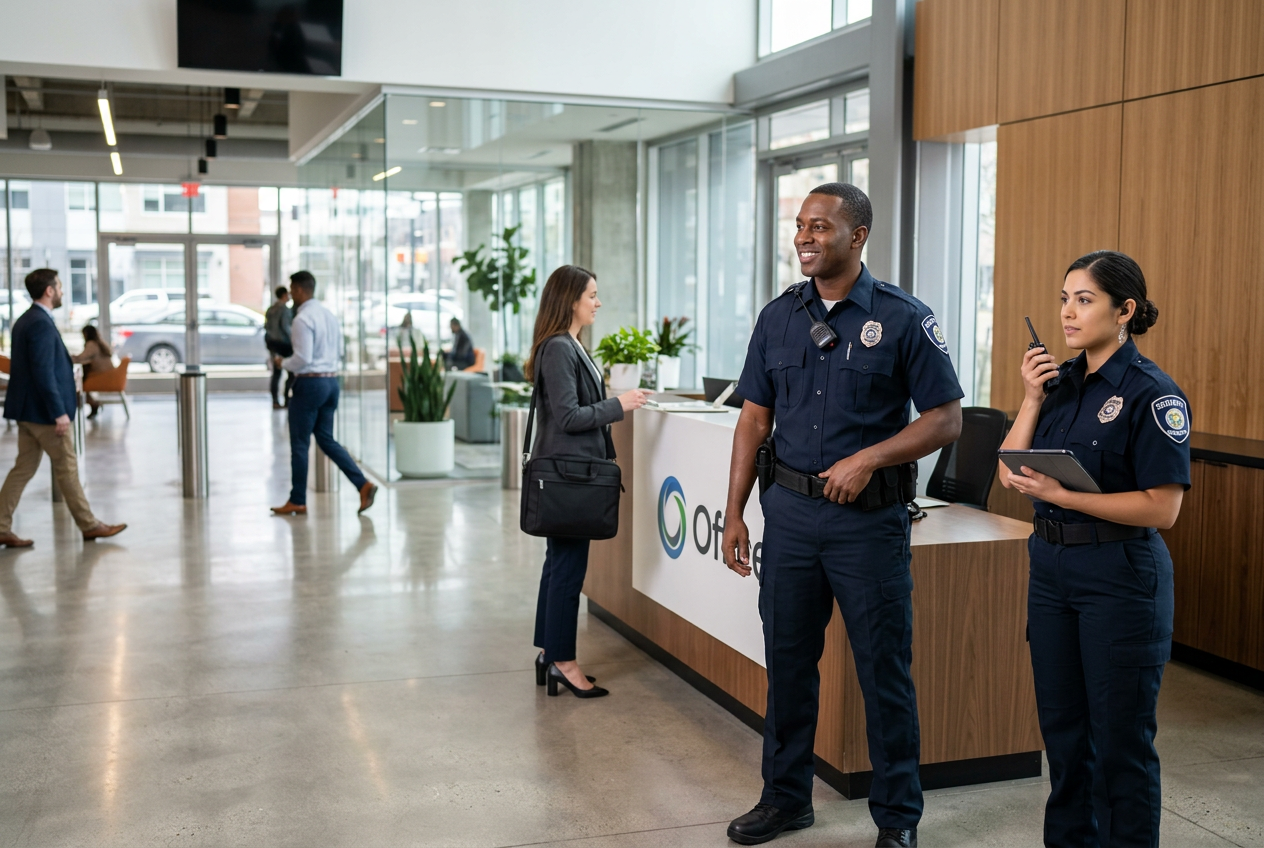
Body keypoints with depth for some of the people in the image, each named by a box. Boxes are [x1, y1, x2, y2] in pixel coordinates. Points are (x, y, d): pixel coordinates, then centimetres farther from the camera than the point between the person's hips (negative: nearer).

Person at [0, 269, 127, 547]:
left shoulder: (24, 321, 13)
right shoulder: (41, 324, -18)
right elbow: (43, 372, -23)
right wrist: (59, 412, -22)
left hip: (26, 410, 10)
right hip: (44, 411, -10)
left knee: (23, 468, 11)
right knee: (67, 468, 0)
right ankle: (89, 525, 10)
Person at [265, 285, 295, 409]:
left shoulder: (270, 309, 12)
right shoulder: (285, 308, -11)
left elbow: (266, 326, 12)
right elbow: (284, 325, -20)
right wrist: (291, 338, -11)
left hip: (271, 342, 8)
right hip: (283, 342, -8)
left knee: (276, 372, 9)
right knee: (291, 371, -1)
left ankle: (275, 401, 7)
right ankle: (287, 399, -7)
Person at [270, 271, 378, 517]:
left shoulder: (302, 319, -16)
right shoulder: (330, 315, 11)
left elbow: (302, 359, -20)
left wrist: (284, 363, -2)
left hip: (310, 383, -8)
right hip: (332, 380, 8)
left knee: (300, 444, 3)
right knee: (326, 439, 14)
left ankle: (297, 502, 11)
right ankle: (363, 485, 0)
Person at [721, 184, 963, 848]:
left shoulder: (903, 319, -6)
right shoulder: (778, 317, 7)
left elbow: (946, 418, -6)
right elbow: (754, 420, 10)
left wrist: (869, 458, -18)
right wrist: (735, 513, 6)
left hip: (869, 518, -4)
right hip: (789, 511, 4)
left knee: (883, 669, 4)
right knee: (788, 660, 13)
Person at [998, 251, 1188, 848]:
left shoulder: (1151, 394, -13)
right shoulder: (1060, 381, 8)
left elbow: (1162, 508, -18)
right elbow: (1011, 474, 4)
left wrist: (1059, 495, -22)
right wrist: (1032, 398, -6)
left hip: (1120, 575, -7)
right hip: (1050, 567, 7)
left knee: (1120, 738, 4)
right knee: (1062, 726, 17)